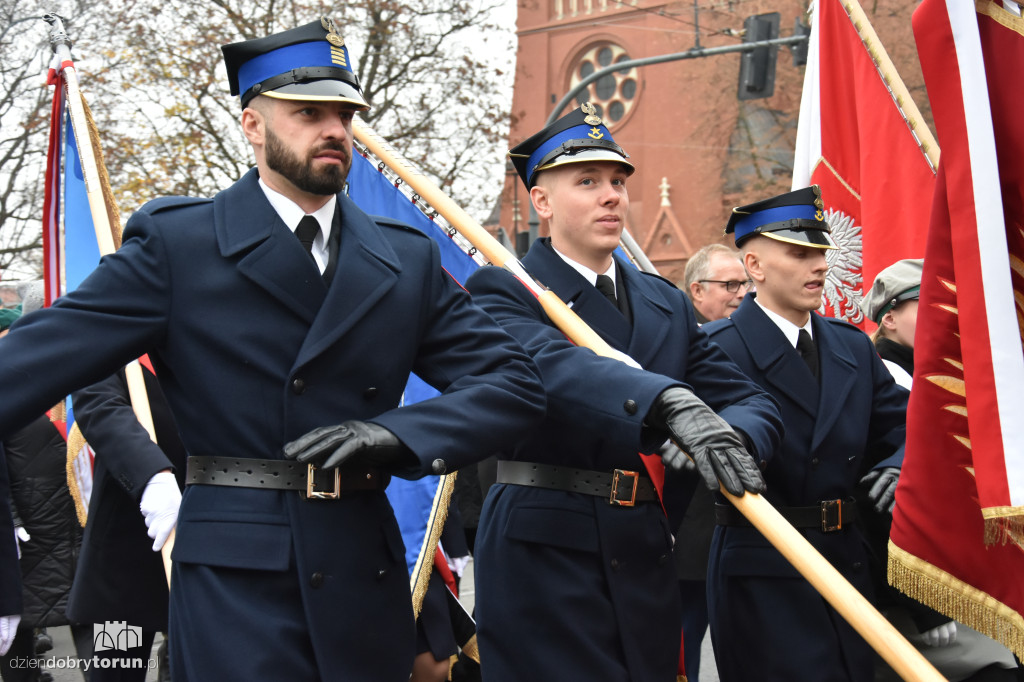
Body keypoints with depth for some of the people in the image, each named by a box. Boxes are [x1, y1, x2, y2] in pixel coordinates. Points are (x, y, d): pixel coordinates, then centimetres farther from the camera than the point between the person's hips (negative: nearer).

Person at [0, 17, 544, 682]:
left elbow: (515, 383, 4)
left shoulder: (408, 260, 10)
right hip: (233, 579, -4)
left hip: (366, 579, 4)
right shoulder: (175, 242, -1)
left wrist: (398, 433, -13)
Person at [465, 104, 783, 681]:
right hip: (543, 553, -5)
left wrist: (728, 436, -18)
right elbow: (548, 364, -25)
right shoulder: (503, 290, -4)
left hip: (647, 558, 6)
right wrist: (671, 401, -42)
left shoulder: (668, 305, 15)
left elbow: (755, 403, 8)